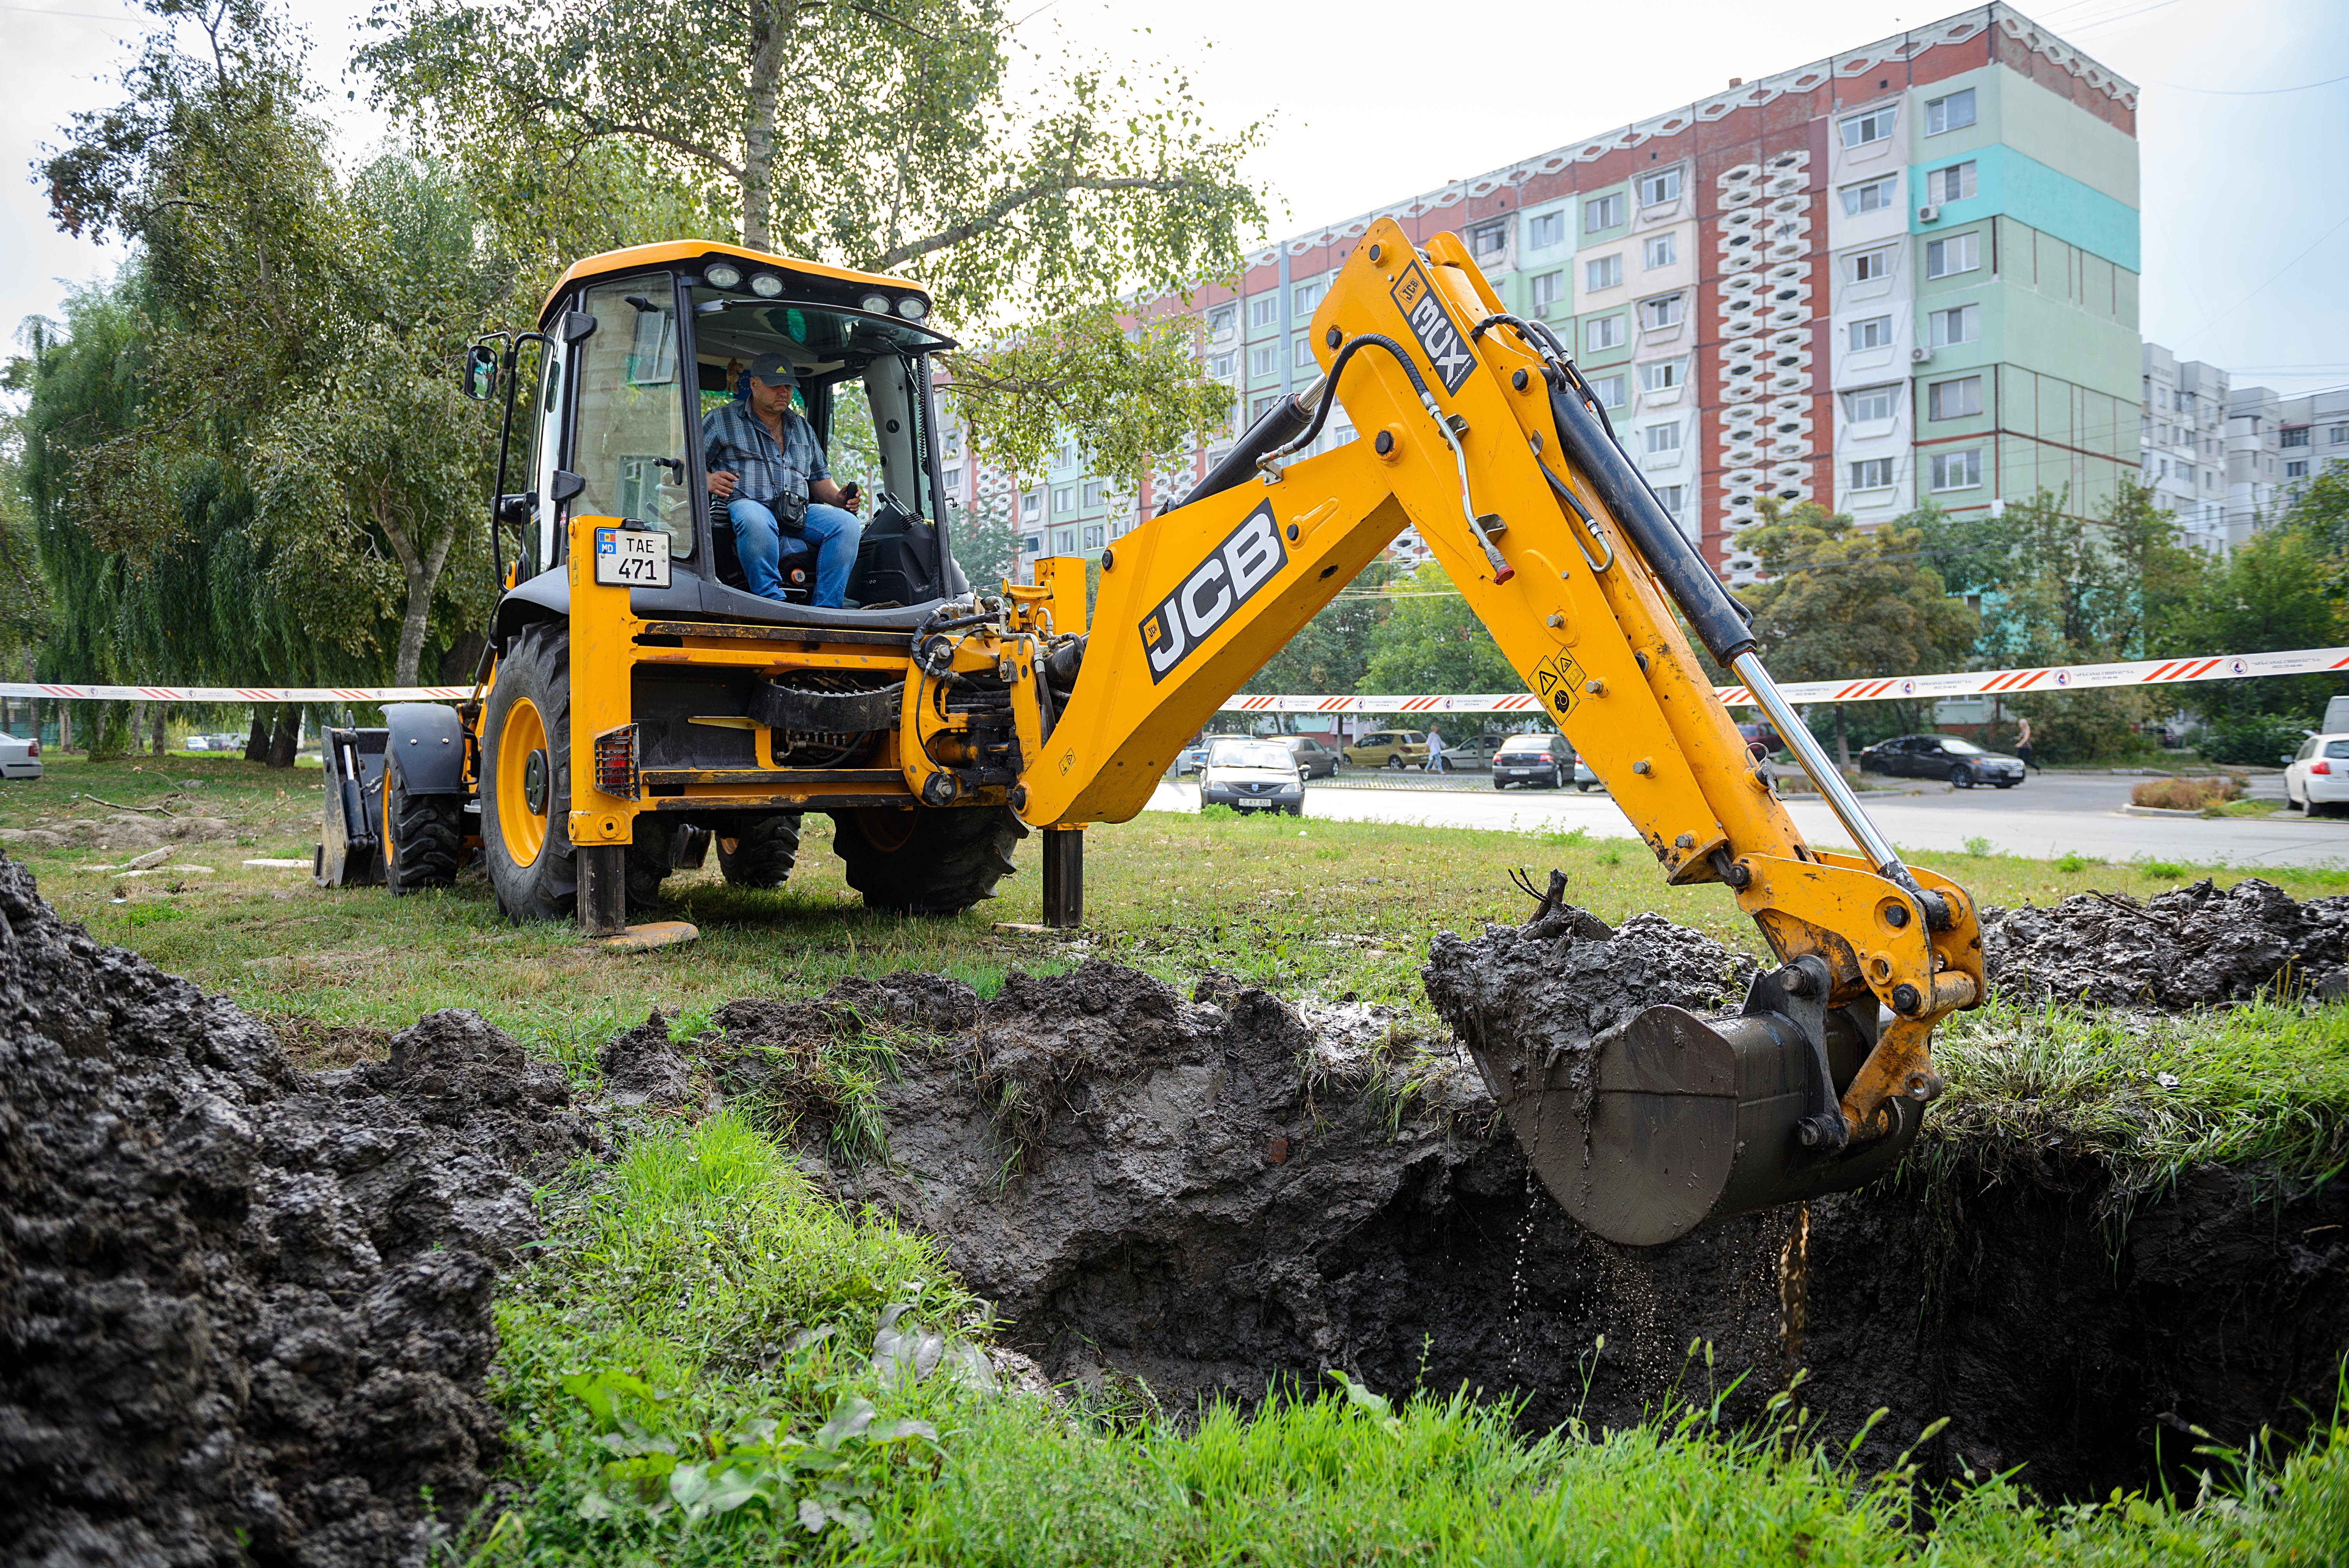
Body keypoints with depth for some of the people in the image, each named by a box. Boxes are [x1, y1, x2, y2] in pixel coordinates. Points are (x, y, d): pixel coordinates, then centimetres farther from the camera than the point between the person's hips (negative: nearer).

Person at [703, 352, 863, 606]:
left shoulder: (803, 428, 28)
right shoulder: (720, 420, 14)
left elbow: (819, 478, 30)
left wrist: (839, 498, 8)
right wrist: (707, 480, -12)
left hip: (799, 511, 4)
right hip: (746, 504, -4)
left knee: (848, 524, -25)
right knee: (756, 521, -43)